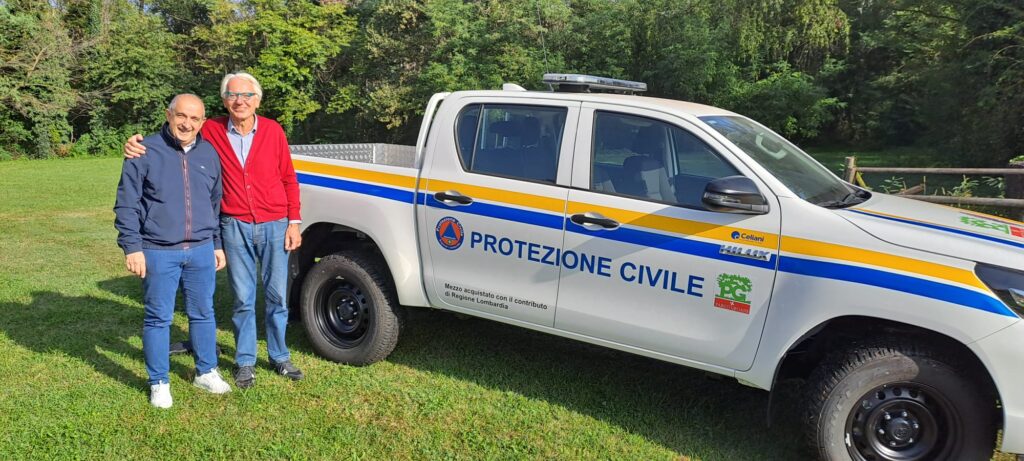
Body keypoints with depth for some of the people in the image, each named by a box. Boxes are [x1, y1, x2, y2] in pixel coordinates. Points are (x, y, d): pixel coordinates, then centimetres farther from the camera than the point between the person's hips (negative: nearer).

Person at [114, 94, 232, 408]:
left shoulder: (209, 153, 8)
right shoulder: (146, 152, -5)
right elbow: (127, 204, -4)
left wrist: (217, 244, 16)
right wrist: (132, 247, -9)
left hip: (201, 251, 4)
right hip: (159, 253, -4)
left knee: (203, 314, 13)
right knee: (158, 318, 5)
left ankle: (206, 373, 29)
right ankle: (159, 383, 19)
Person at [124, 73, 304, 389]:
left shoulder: (273, 130, -2)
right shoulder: (212, 131, -1)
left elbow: (289, 179, 2)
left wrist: (294, 222, 0)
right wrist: (137, 145, -14)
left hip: (274, 226, 0)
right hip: (235, 228, 0)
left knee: (277, 296, 8)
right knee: (243, 299, 9)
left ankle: (280, 356, 25)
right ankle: (245, 362, 24)